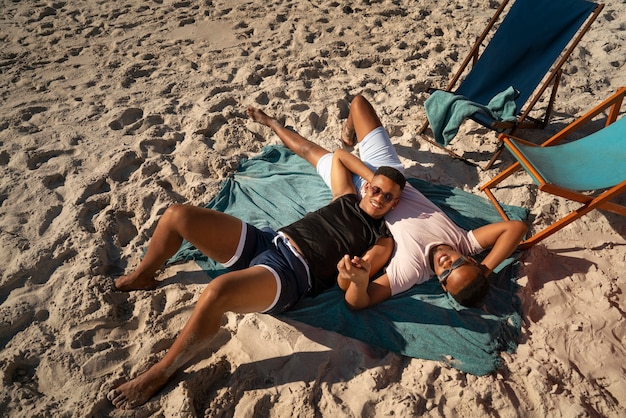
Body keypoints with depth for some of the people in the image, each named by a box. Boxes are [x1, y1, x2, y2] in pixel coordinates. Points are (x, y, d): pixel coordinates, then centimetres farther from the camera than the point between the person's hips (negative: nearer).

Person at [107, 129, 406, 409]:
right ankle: (142, 277, 26)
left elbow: (353, 298, -7)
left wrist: (359, 276, -28)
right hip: (264, 241, 7)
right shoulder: (347, 198, 18)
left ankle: (160, 373, -10)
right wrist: (370, 172, 32)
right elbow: (338, 156, 35)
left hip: (291, 273, -7)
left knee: (217, 291, -38)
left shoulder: (382, 241, 4)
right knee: (177, 215, -5)